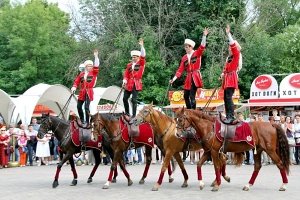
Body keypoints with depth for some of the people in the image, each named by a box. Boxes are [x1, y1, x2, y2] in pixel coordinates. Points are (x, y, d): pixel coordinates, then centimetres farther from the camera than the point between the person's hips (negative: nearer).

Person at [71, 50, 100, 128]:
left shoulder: (94, 73, 2)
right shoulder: (82, 73, 9)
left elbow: (96, 66, -12)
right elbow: (76, 81, 13)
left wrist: (96, 57, -18)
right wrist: (74, 87, -2)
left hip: (89, 92, -4)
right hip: (82, 92, 4)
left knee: (86, 107, -12)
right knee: (79, 106, 9)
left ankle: (87, 122, -7)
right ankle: (82, 120, 29)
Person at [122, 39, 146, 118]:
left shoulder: (141, 63, 2)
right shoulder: (129, 65, 11)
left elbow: (143, 56, -12)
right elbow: (126, 74, 8)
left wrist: (141, 46, -22)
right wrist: (124, 81, -8)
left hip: (136, 84, -4)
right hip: (129, 84, 4)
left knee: (134, 99, -5)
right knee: (125, 98, 6)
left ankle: (134, 115, 0)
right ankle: (127, 113, 22)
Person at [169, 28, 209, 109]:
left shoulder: (197, 53, 1)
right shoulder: (184, 58, 12)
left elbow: (202, 47, -16)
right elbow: (180, 69, 9)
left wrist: (204, 36, -28)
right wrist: (174, 79, 2)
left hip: (195, 77, -5)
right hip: (188, 78, 5)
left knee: (192, 96, -13)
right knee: (186, 96, 7)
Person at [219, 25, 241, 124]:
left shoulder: (236, 56, -5)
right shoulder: (228, 57, 19)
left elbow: (233, 45, -18)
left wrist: (228, 34, -19)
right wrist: (222, 75, 6)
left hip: (232, 78, -9)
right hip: (227, 78, 9)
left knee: (228, 97, -17)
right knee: (225, 97, 8)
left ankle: (231, 116, -19)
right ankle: (228, 116, 13)